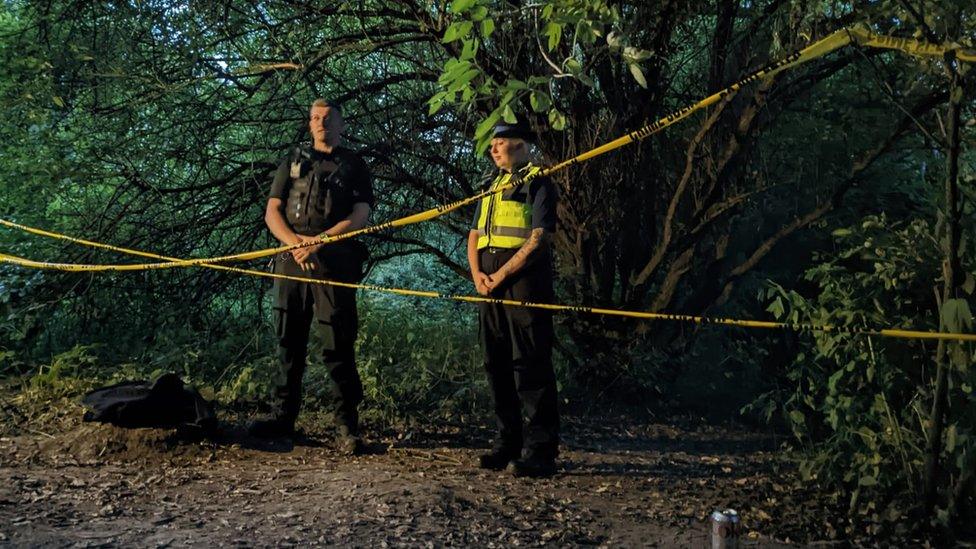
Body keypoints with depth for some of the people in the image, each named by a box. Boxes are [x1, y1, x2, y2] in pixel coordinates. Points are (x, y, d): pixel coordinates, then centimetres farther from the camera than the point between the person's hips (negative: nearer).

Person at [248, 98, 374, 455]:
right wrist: (295, 242, -9)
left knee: (337, 344, -7)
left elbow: (360, 216, 0)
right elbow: (272, 212, 10)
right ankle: (283, 417, 13)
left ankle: (347, 427, -6)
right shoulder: (293, 162, 20)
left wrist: (320, 241, -13)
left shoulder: (354, 166, 14)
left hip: (335, 262, -3)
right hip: (292, 261, 3)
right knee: (289, 341, 5)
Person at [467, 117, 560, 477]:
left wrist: (501, 275, -14)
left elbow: (539, 239, -11)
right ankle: (508, 443, 18)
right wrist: (477, 274, 3)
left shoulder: (537, 182, -1)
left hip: (524, 281, -8)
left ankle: (541, 451, -7)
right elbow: (475, 235, 21)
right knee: (496, 364, 8)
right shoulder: (492, 186, 23)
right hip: (491, 283, 8)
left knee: (530, 365, -10)